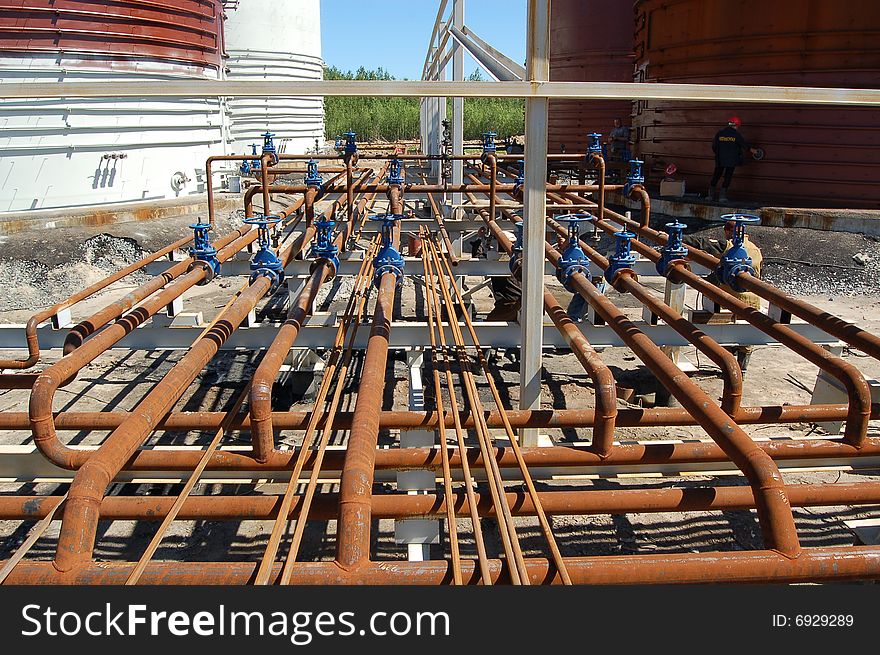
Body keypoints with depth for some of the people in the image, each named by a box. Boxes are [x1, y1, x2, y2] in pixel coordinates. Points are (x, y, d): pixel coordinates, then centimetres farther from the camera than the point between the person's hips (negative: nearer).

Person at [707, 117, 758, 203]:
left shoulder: (719, 133, 3)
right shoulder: (736, 134, -5)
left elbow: (714, 146, 6)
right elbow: (744, 144, 4)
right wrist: (752, 150, 20)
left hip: (720, 159, 3)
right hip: (732, 160, -3)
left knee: (716, 176, 10)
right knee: (728, 177, 3)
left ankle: (710, 195, 8)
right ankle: (722, 196, -1)